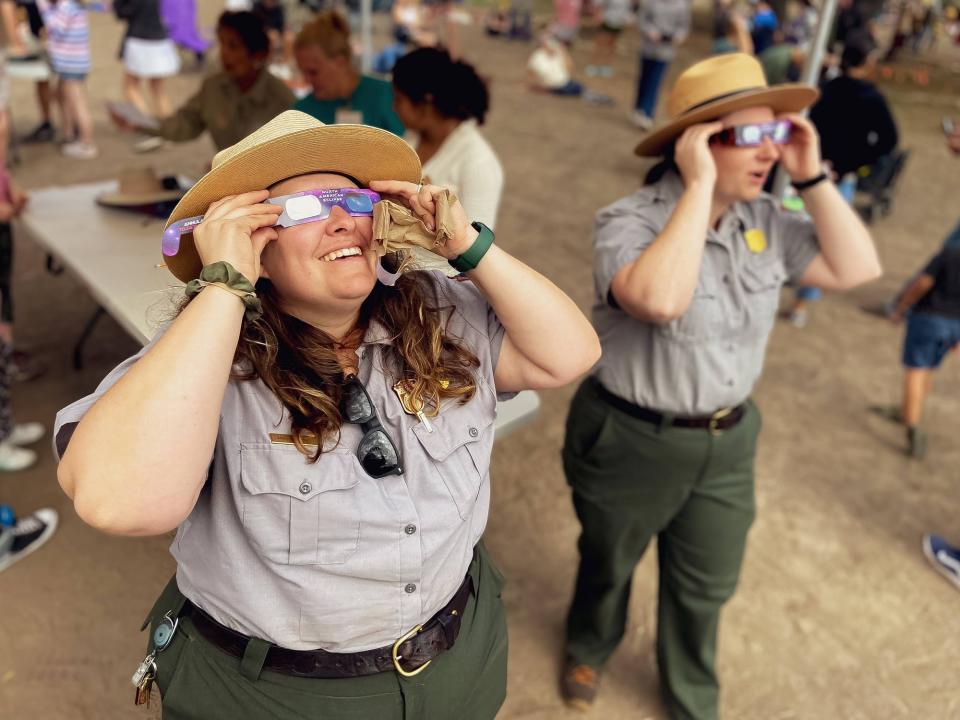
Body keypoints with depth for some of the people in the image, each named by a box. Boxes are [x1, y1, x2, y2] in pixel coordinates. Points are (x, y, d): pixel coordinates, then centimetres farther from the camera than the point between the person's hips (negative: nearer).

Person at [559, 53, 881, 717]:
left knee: (706, 586, 22)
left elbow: (857, 269, -4)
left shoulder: (765, 220, -3)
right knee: (609, 563, 22)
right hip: (632, 439, -5)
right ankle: (590, 647, 57)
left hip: (727, 439, 6)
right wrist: (700, 186, -37)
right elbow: (660, 299, -43)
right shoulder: (629, 222, -24)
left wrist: (813, 177, -12)